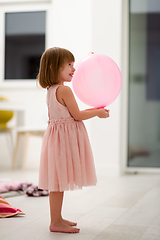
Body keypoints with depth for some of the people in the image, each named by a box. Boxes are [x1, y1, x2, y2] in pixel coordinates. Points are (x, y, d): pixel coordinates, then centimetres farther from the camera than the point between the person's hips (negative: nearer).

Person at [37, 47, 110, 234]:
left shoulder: (50, 90, 14)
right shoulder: (64, 90, -16)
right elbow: (77, 115, -14)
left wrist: (91, 110, 21)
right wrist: (98, 113, 0)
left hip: (56, 135, 10)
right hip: (65, 137, -10)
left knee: (58, 181, 15)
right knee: (59, 181, -5)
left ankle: (57, 218, 24)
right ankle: (56, 222, 2)